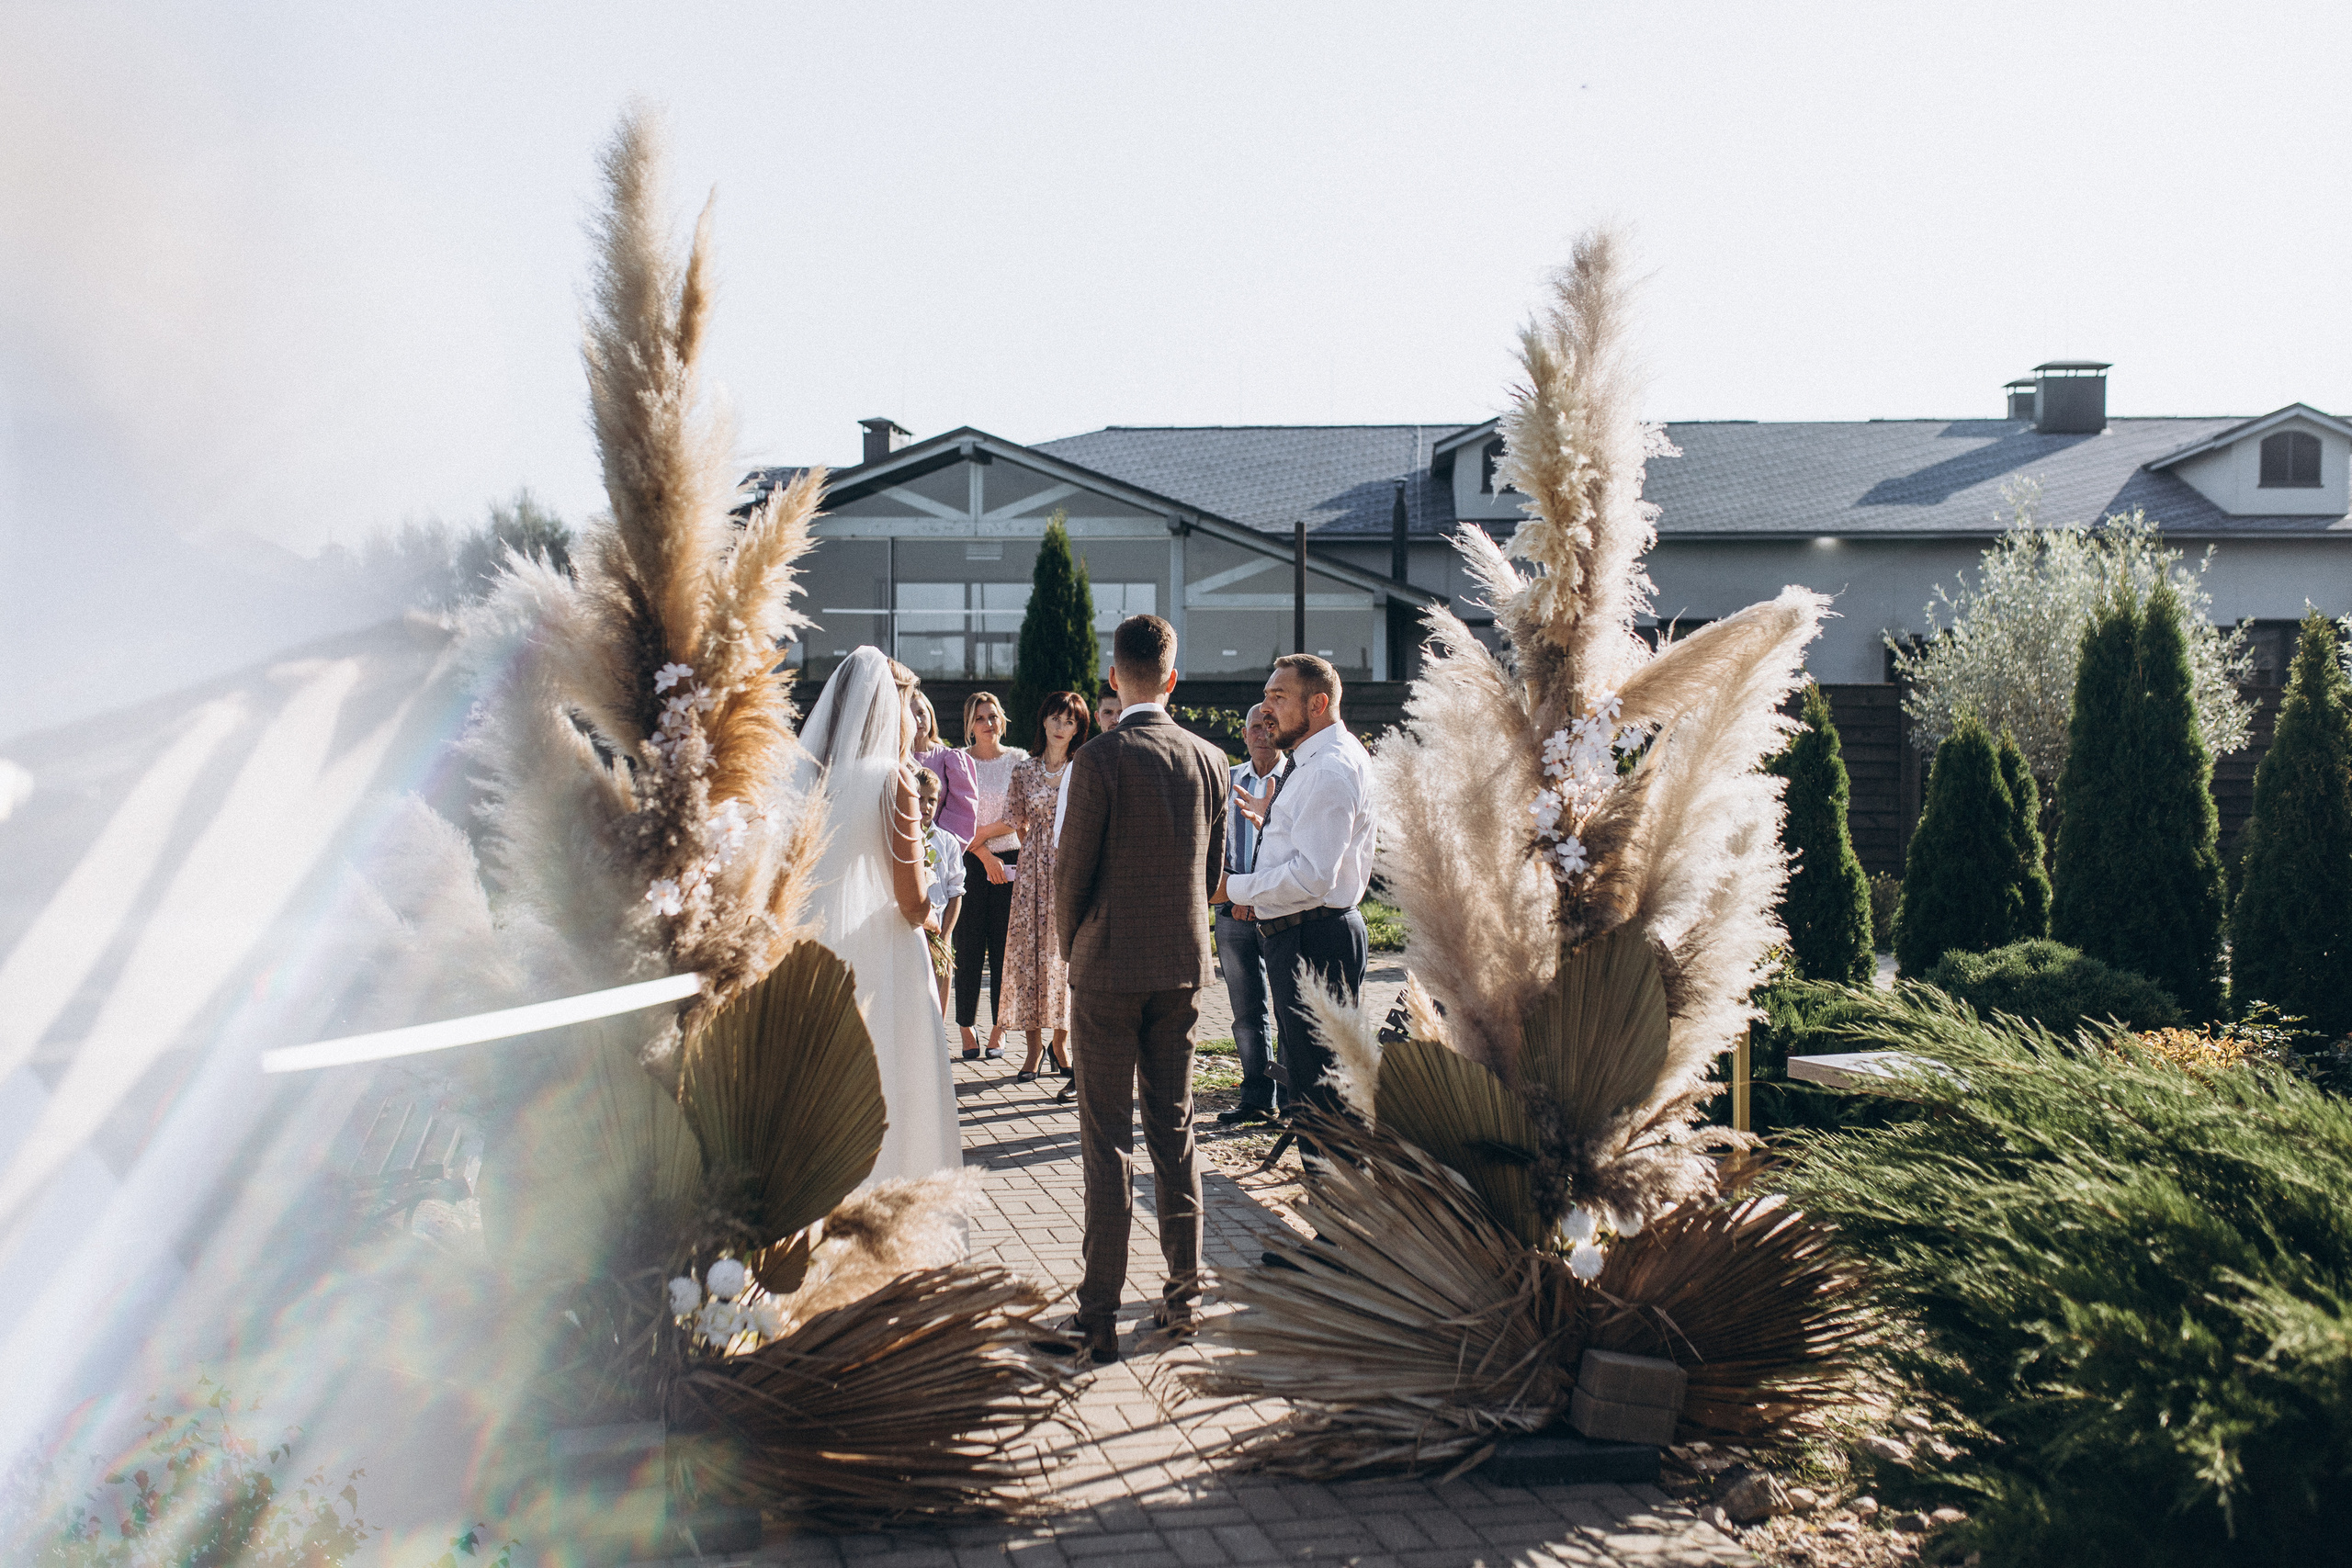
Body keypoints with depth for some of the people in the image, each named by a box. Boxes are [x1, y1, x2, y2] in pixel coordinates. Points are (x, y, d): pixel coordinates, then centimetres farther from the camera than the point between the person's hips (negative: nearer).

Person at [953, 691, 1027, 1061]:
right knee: (969, 947, -2)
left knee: (1004, 946, 2)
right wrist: (985, 854, -12)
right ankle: (967, 1031, 3)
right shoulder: (959, 761, 3)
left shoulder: (1018, 759, 6)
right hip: (970, 862, -1)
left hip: (1010, 860, 1)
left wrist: (984, 831, -11)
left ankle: (998, 1031, 8)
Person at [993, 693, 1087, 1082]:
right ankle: (1034, 1043, 2)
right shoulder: (1024, 772, 8)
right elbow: (1017, 823, 14)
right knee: (1030, 949, -3)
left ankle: (1061, 1039, 9)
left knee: (1066, 949, -1)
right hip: (1035, 869, 2)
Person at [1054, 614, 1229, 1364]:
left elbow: (1071, 868, -10)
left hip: (1110, 968, -5)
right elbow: (1213, 868, 10)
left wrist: (1071, 951, 7)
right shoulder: (1209, 760, 2)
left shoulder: (1101, 758, -14)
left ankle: (1100, 1315, 1)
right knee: (1174, 1131, 14)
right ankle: (1183, 1293, 19)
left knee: (1107, 1140, -1)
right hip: (1184, 965, 5)